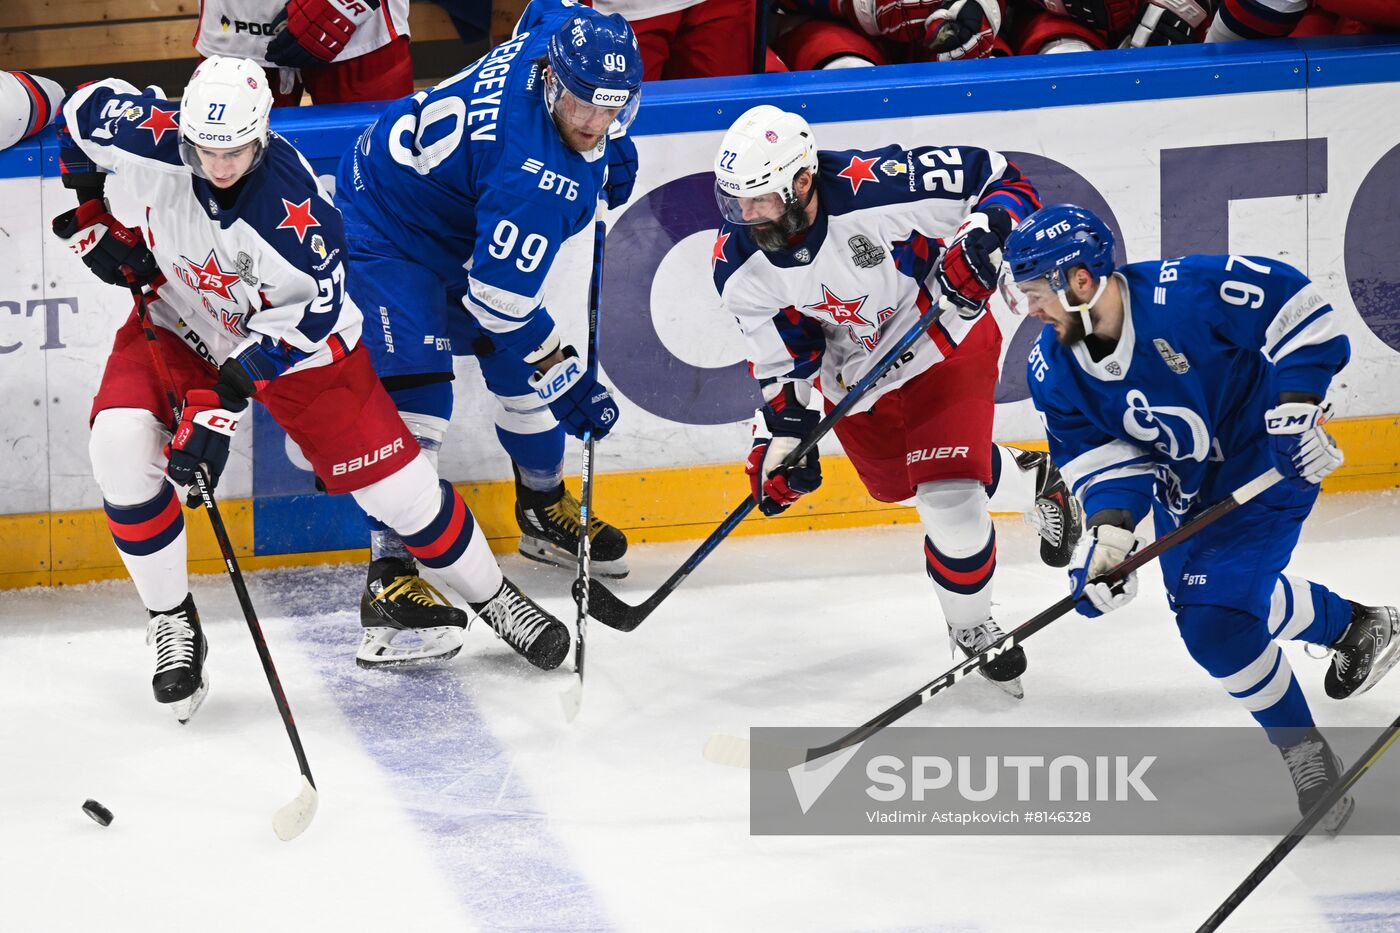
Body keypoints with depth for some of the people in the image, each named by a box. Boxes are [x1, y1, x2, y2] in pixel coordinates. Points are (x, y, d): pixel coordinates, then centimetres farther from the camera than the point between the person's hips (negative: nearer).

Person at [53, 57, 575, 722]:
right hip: (178, 318, 3)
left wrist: (224, 397, -34)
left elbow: (309, 312, -29)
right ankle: (173, 624, -4)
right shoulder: (152, 138, -28)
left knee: (393, 478, -3)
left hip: (295, 336, -3)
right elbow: (84, 111, -7)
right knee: (120, 446, -21)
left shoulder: (293, 205, -36)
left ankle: (492, 598, 22)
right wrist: (88, 218, -2)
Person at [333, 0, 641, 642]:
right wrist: (573, 388, -25)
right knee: (416, 394, -20)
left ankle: (545, 513, 36)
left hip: (463, 222, 10)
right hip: (388, 231, -9)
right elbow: (500, 300, -33)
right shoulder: (534, 173, -40)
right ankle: (390, 572, -18)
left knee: (523, 368, 15)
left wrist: (607, 147, 9)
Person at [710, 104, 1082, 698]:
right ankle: (1029, 477, 49)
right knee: (896, 484, 22)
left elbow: (1003, 181, -24)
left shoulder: (878, 188, -35)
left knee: (949, 500, -15)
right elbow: (782, 360, -5)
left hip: (943, 341, -6)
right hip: (853, 376, 6)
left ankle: (973, 632, 11)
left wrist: (981, 238, -39)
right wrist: (780, 435, -14)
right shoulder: (740, 270, -20)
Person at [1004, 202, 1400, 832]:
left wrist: (1295, 406, -25)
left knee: (1217, 619, -19)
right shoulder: (1054, 370, -11)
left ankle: (1305, 755, -1)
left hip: (1270, 460, -8)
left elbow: (1296, 307, -21)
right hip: (1183, 483, 8)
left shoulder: (1188, 293, -31)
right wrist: (1109, 528, -24)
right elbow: (1099, 451, -7)